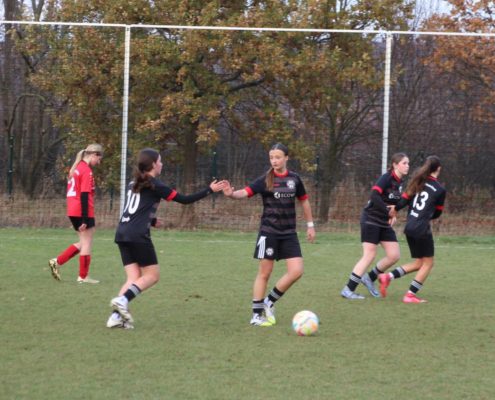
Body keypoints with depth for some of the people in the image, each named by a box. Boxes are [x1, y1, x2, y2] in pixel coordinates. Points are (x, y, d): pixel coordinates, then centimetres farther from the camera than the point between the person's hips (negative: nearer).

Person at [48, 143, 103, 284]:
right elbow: (84, 195, -18)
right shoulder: (86, 171, -13)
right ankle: (83, 276, 5)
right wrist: (84, 219, -19)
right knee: (87, 243, 1)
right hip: (82, 212, -9)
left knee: (83, 243, 16)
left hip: (73, 212, 9)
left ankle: (57, 262, 8)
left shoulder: (76, 168, 15)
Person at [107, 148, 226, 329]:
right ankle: (122, 300, -19)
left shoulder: (134, 184, 19)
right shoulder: (154, 185, -2)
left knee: (134, 278, 6)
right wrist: (210, 190, 6)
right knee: (152, 275, 1)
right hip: (138, 236, -7)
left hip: (122, 233, 7)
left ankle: (116, 316, -10)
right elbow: (184, 199, 0)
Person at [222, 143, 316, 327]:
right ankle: (256, 315, 7)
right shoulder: (265, 180, -8)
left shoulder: (294, 179, 4)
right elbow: (246, 192, -21)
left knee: (296, 271, -7)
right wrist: (232, 194, -43)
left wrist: (310, 225, 20)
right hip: (269, 232, -4)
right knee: (264, 273, -1)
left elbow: (304, 200, 18)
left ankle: (269, 302, 11)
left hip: (289, 233, 4)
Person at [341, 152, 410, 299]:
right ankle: (348, 290, -5)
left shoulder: (399, 182, 9)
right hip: (371, 220, -8)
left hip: (385, 223, 8)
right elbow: (374, 196, -29)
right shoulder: (386, 178, -15)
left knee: (394, 255, 2)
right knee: (369, 255, -11)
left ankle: (370, 278, 20)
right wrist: (389, 213, -29)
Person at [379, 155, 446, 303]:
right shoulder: (440, 190, -6)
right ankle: (410, 295, 1)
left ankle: (388, 277, 5)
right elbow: (437, 213, 6)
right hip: (422, 229, -7)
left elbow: (405, 200, 2)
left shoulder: (418, 182, 7)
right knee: (428, 263, 6)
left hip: (409, 227, 7)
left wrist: (394, 209, 18)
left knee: (419, 263, 17)